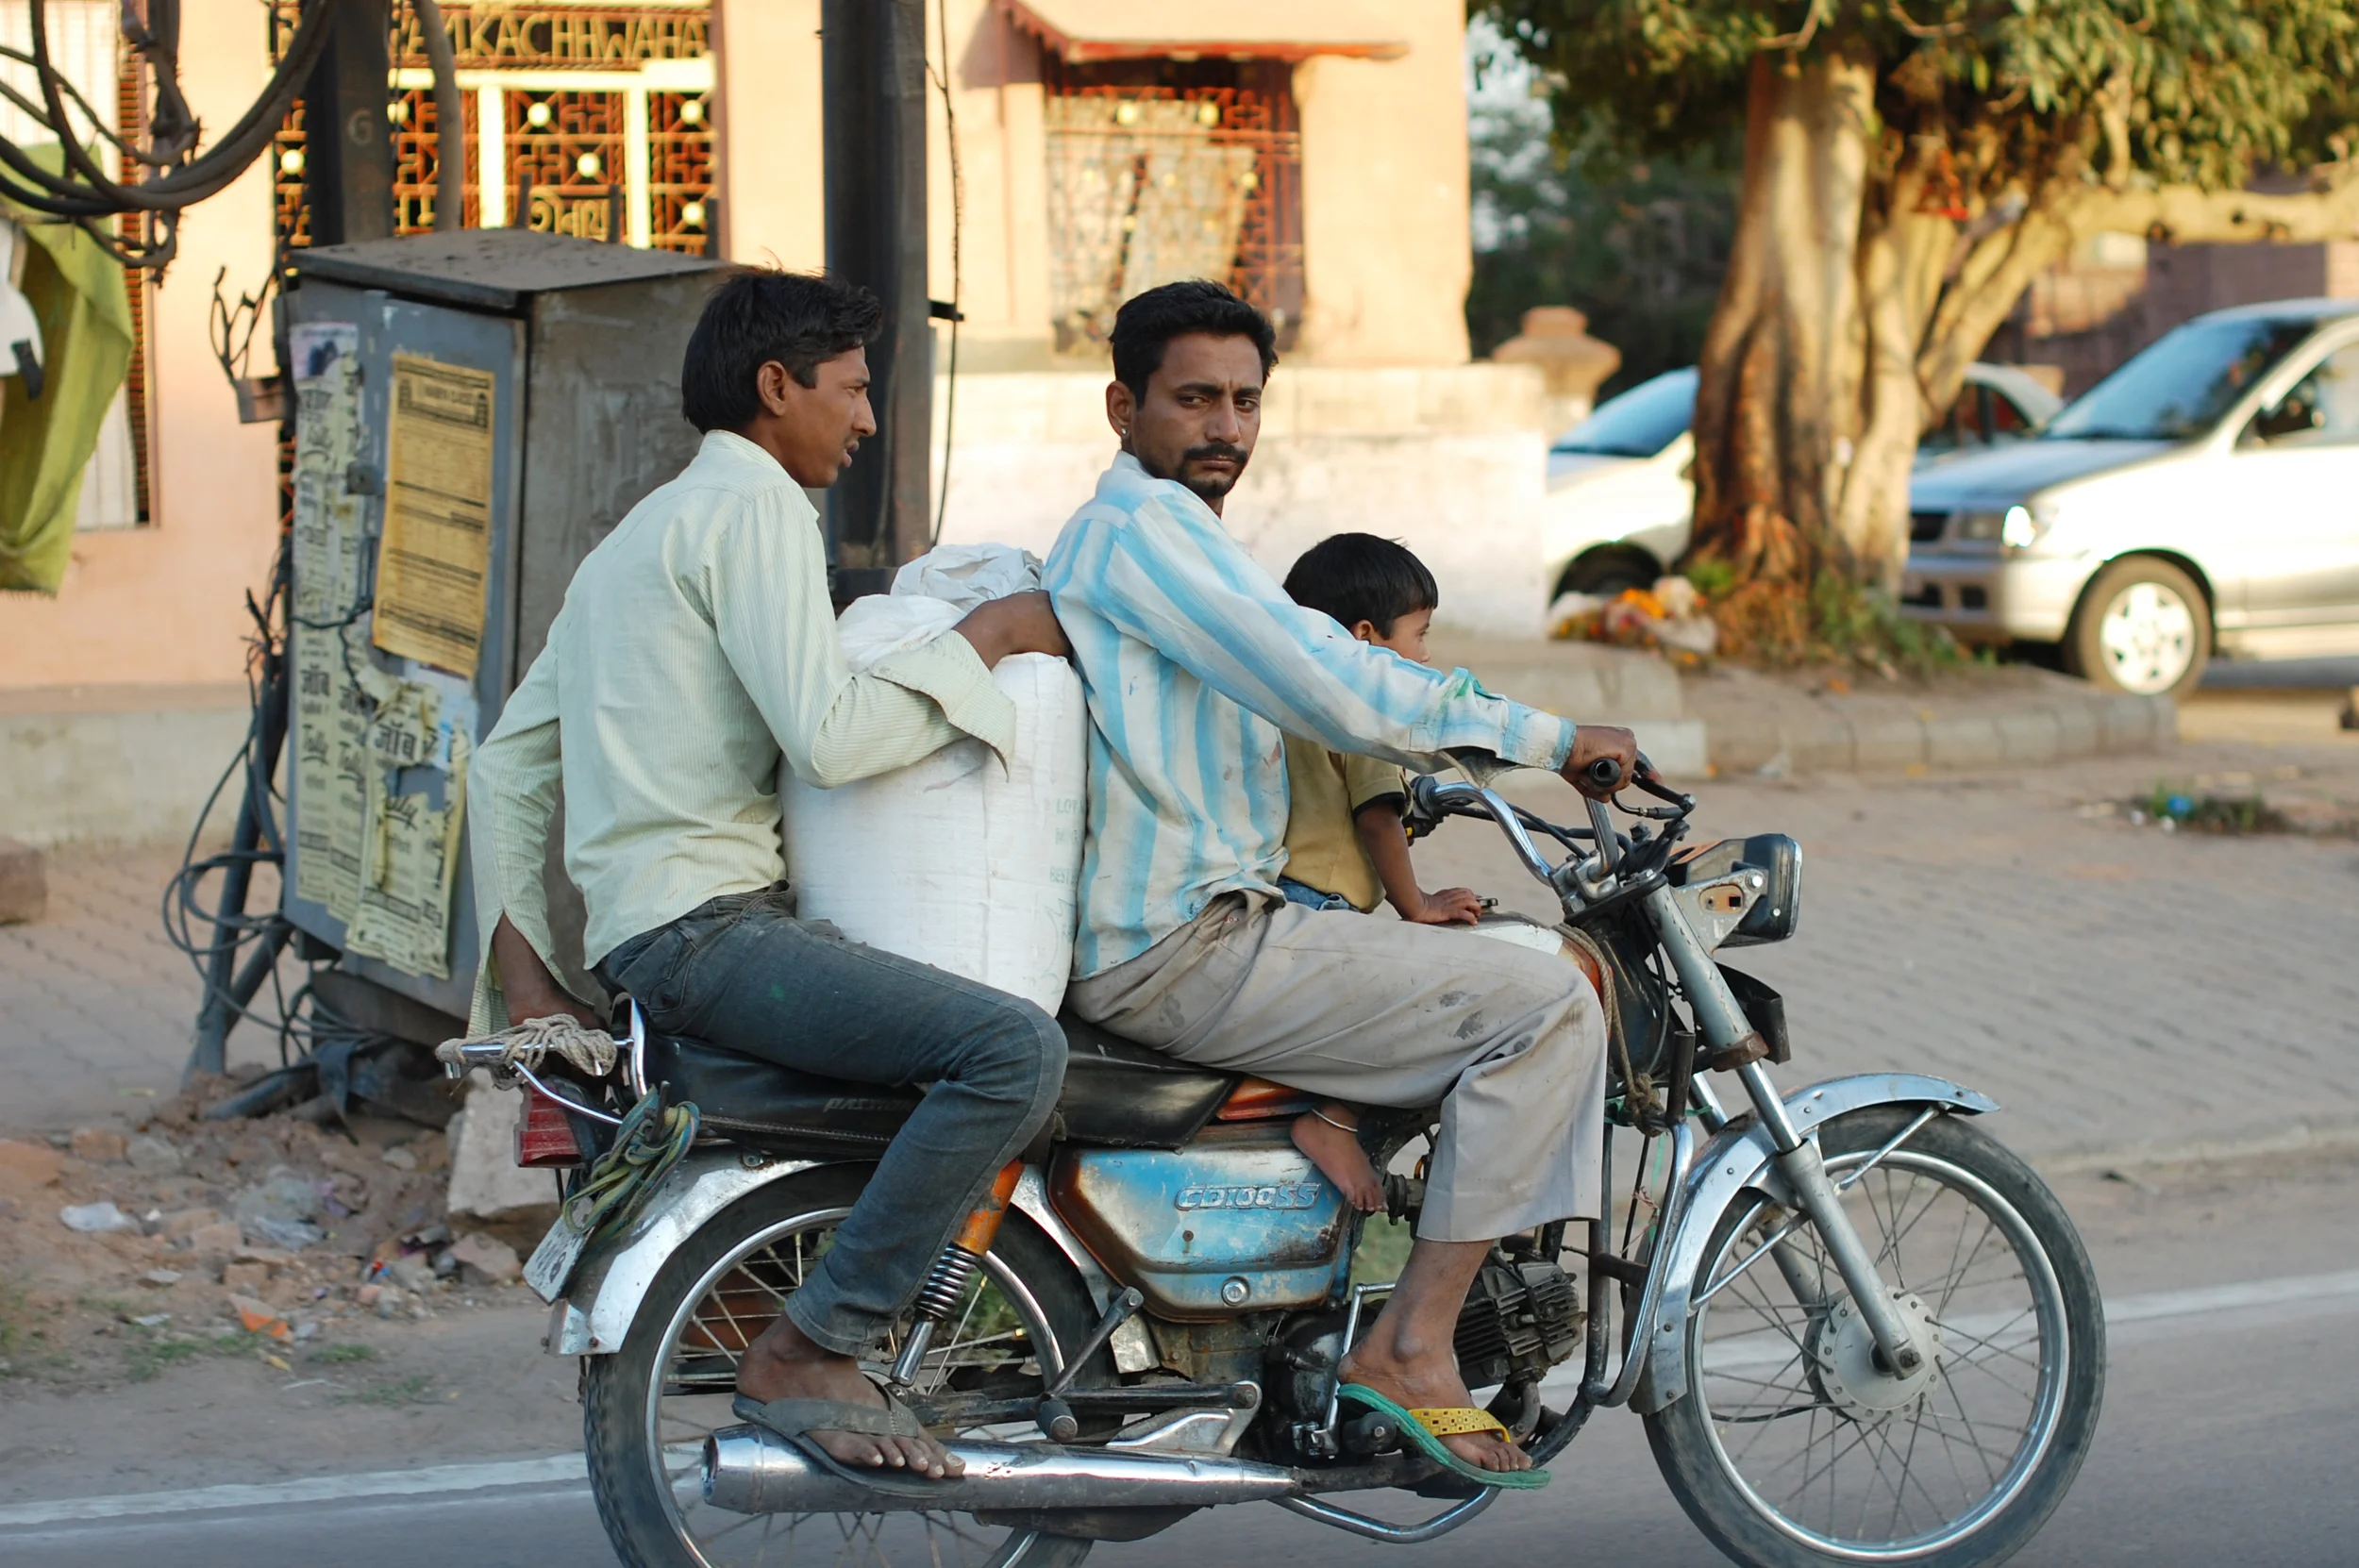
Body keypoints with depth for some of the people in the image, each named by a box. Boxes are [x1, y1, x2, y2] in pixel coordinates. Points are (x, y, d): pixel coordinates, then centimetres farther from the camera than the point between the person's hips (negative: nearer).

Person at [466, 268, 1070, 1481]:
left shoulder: (638, 535, 25)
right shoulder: (751, 506, -6)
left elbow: (509, 758, 24)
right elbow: (827, 736, -20)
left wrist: (523, 968, 18)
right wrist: (983, 641, -8)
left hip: (647, 937, 11)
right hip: (706, 924, -11)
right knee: (1014, 1050, -26)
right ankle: (811, 1349, -22)